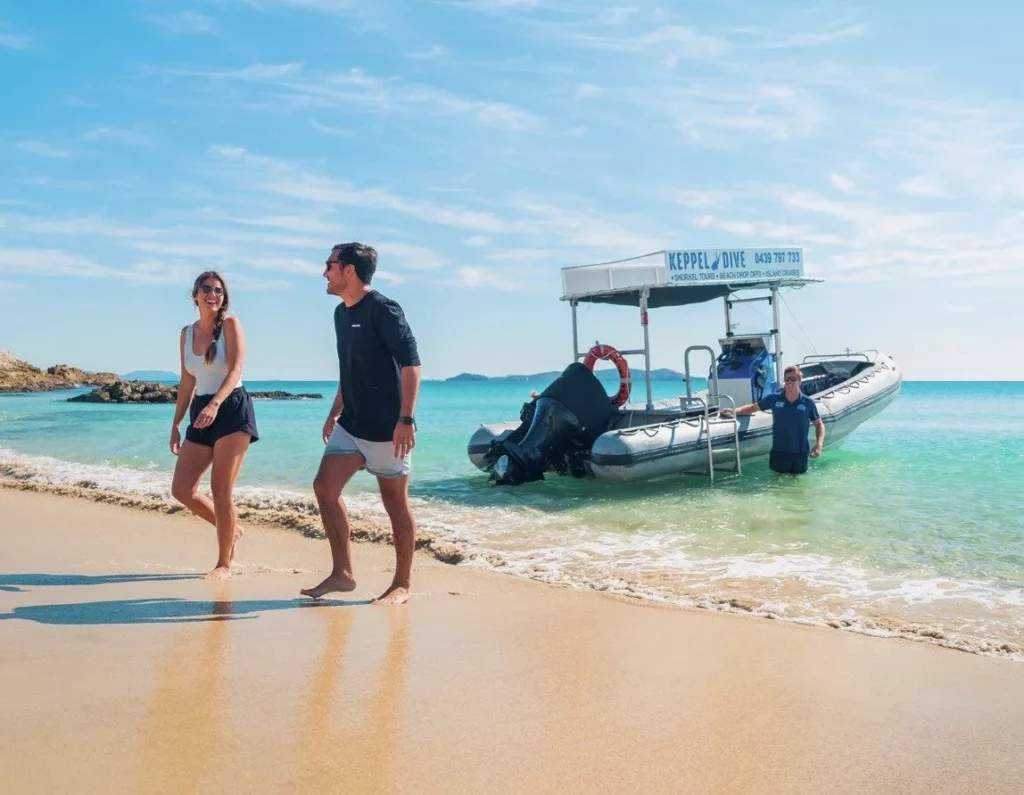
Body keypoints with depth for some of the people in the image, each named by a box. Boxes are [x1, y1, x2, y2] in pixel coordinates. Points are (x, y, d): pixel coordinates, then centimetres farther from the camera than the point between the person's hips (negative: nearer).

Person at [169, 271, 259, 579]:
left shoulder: (230, 324, -5)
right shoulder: (187, 333, 12)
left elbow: (235, 370, -16)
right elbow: (187, 382, 16)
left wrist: (215, 404, -32)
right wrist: (176, 423, 14)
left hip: (232, 409, -6)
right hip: (201, 413, 6)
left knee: (220, 490, -6)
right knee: (181, 489, 1)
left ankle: (224, 563, 8)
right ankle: (230, 530, 24)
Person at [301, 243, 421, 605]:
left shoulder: (383, 310, -13)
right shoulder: (341, 313, 13)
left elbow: (411, 364, -18)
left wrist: (406, 419, -23)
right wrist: (335, 411, 24)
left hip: (387, 427, -8)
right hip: (351, 425, 9)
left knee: (395, 503, 2)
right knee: (325, 487, 1)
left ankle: (402, 585, 15)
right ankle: (342, 574, 12)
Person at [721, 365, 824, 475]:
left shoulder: (808, 403, -3)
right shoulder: (774, 399, -2)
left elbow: (819, 424, 5)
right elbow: (753, 407, 7)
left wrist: (819, 444, -10)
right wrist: (734, 411, -8)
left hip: (800, 453, 0)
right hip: (778, 452, 0)